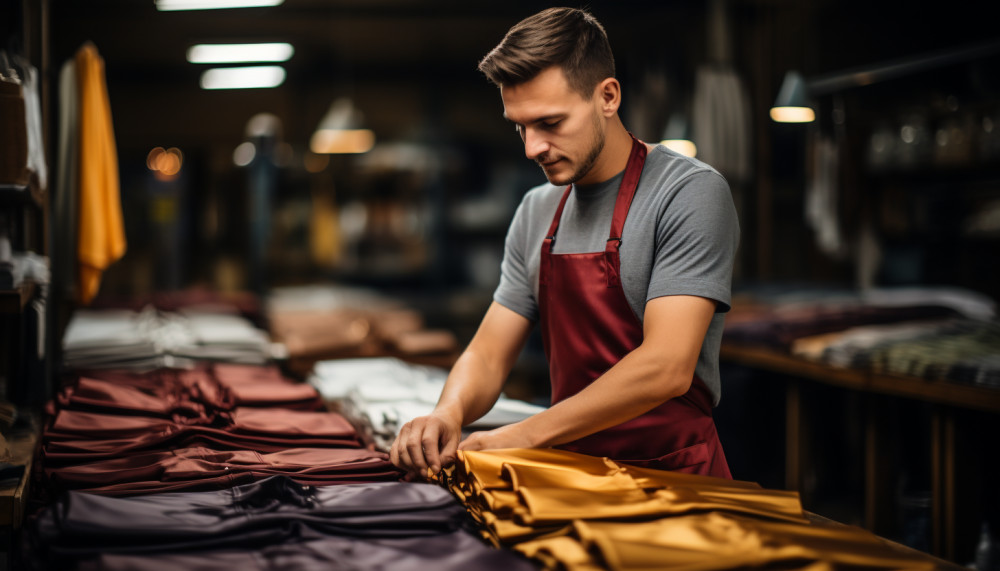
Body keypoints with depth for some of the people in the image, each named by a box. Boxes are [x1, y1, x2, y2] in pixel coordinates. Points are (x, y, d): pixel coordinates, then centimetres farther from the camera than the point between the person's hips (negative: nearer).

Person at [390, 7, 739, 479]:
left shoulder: (691, 193, -8)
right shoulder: (536, 213, 14)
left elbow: (667, 368, -18)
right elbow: (488, 355, 14)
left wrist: (526, 434, -18)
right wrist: (449, 412, -9)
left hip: (675, 476, -6)